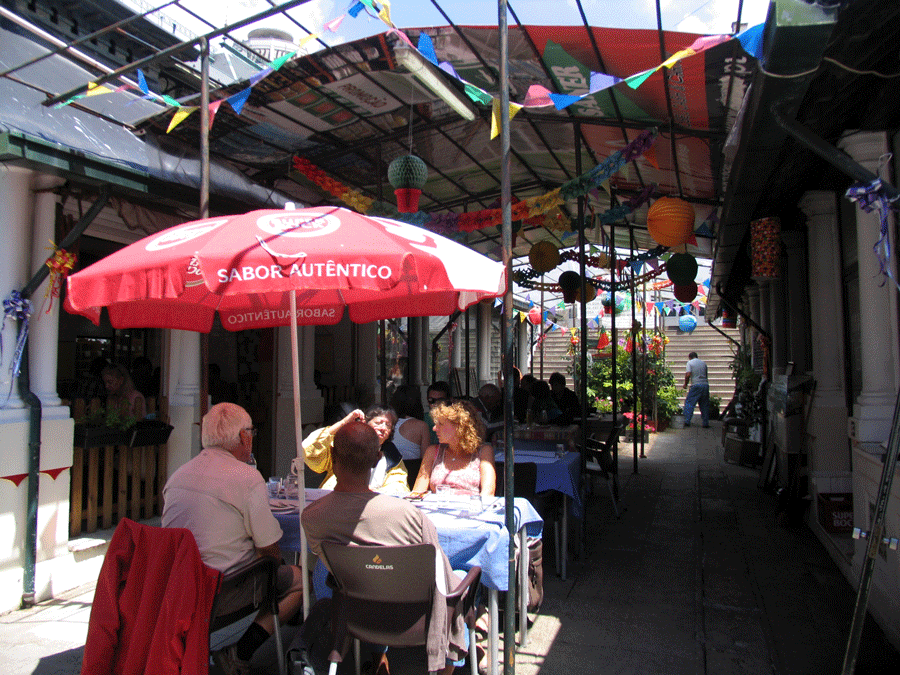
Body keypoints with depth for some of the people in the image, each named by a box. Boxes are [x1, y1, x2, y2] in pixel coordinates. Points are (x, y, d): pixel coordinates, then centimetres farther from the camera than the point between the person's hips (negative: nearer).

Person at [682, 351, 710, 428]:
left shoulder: (690, 362, 2)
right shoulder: (703, 363, 16)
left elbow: (688, 374, -10)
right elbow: (705, 375, 20)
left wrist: (685, 384, 1)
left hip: (696, 385, -5)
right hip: (705, 384, 5)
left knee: (689, 403, 1)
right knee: (704, 405, 10)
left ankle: (687, 421, -8)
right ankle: (706, 423, 10)